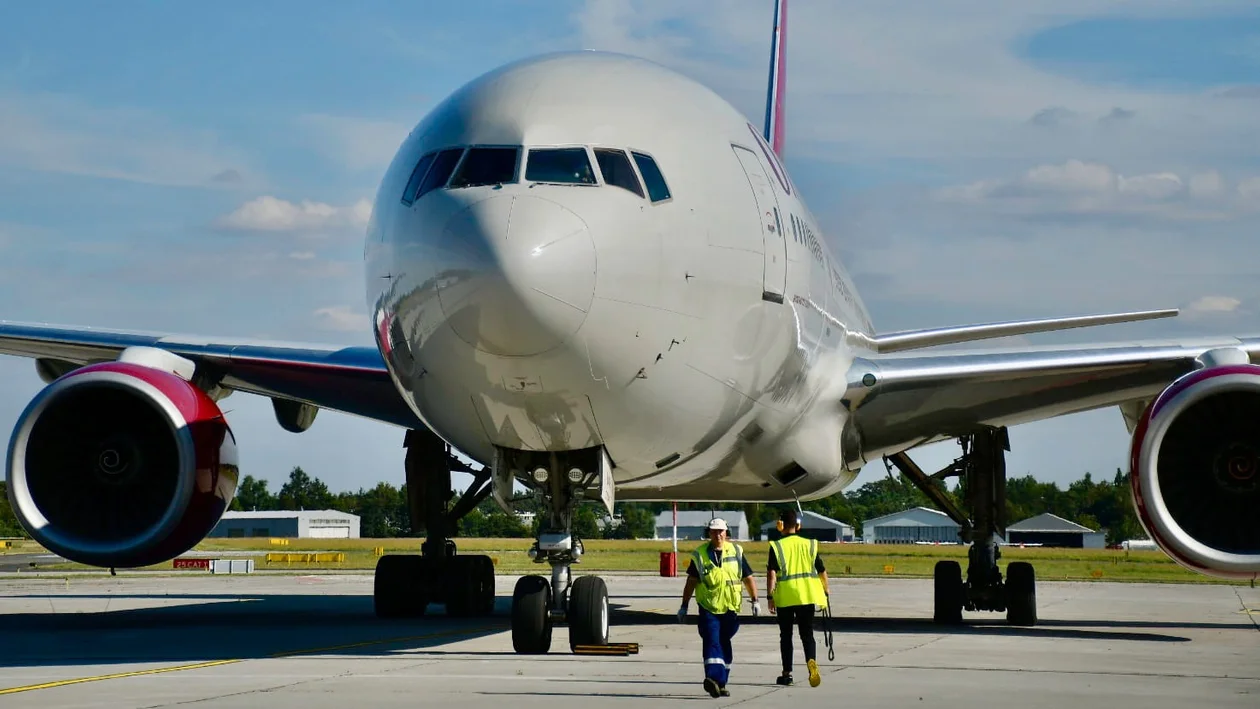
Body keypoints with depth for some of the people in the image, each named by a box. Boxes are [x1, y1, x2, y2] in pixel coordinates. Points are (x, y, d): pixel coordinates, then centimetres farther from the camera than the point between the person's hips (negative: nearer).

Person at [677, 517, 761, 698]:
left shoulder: (736, 552, 5)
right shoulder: (700, 554, 0)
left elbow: (748, 578, 10)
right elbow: (691, 581, 4)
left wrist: (754, 601, 4)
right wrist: (684, 605, 4)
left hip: (730, 608, 3)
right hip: (708, 608, -2)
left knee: (724, 645, 10)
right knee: (712, 641, -18)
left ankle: (720, 683, 19)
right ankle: (713, 677, -32)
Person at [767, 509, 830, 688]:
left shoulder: (777, 546, -4)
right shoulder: (810, 544, 4)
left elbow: (772, 573, -12)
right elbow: (822, 570, 8)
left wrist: (770, 596, -11)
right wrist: (826, 590, 22)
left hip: (785, 597, -2)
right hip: (807, 596, 2)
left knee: (786, 635, 11)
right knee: (807, 634, 5)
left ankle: (787, 673, 14)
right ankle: (811, 661, -24)